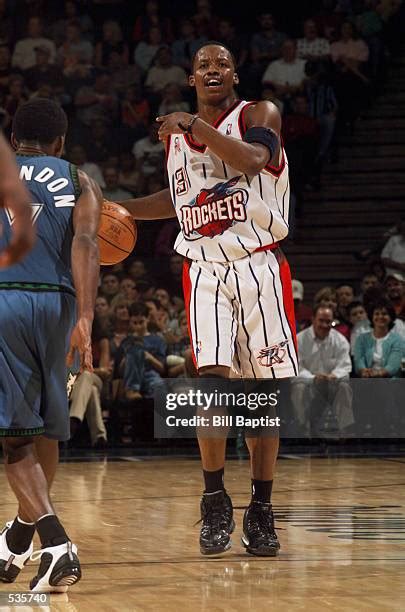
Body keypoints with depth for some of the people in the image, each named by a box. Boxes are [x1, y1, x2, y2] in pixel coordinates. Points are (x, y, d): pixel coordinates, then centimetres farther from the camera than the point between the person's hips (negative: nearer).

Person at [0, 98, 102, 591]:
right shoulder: (79, 183, 14)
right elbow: (84, 242, -4)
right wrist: (85, 319, -12)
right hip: (54, 303, 2)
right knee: (44, 426, 20)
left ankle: (56, 544, -21)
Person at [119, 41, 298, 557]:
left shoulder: (258, 115, 0)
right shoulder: (175, 132, 14)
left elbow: (255, 160, -22)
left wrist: (200, 127, -23)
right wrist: (121, 210, 19)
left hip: (259, 267, -2)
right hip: (205, 270, 2)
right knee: (212, 378, -16)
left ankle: (261, 510, 11)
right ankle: (215, 503, -4)